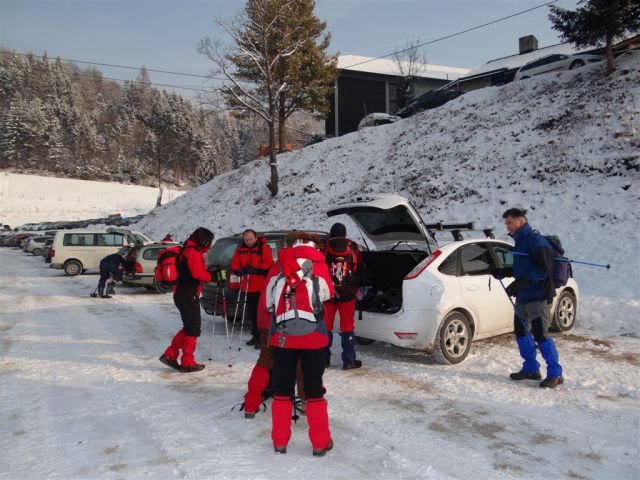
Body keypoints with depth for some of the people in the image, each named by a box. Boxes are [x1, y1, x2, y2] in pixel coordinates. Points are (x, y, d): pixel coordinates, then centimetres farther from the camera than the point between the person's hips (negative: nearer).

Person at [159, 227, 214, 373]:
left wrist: (210, 273, 3)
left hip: (182, 294, 10)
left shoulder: (189, 251, 19)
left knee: (189, 327, 17)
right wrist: (212, 276, -12)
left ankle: (169, 355, 17)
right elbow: (198, 273, -24)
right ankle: (187, 363, 6)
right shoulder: (193, 252, -14)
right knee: (193, 329, -1)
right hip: (188, 296, -10)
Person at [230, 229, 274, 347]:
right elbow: (234, 264, 10)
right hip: (247, 287, 6)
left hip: (260, 287, -5)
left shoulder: (263, 248, -5)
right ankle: (256, 336, 25)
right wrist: (239, 270, -12)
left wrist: (255, 270, -25)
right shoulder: (240, 249, 11)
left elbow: (269, 264, -13)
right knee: (251, 312, 13)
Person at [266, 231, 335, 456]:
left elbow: (268, 300, 9)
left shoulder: (279, 265, 9)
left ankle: (280, 442, 22)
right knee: (314, 389, 9)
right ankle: (320, 443, 17)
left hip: (281, 336, 2)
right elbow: (327, 292, -1)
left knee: (282, 389, 14)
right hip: (312, 336, -2)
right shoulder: (317, 264, 3)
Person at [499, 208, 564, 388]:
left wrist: (522, 281, -28)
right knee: (521, 331, 14)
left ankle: (555, 374, 5)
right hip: (523, 296, 10)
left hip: (538, 296, -10)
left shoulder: (535, 240, -15)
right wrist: (507, 272, 11)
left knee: (540, 334, -8)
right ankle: (531, 369, 27)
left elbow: (545, 267, -22)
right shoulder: (520, 241, 15)